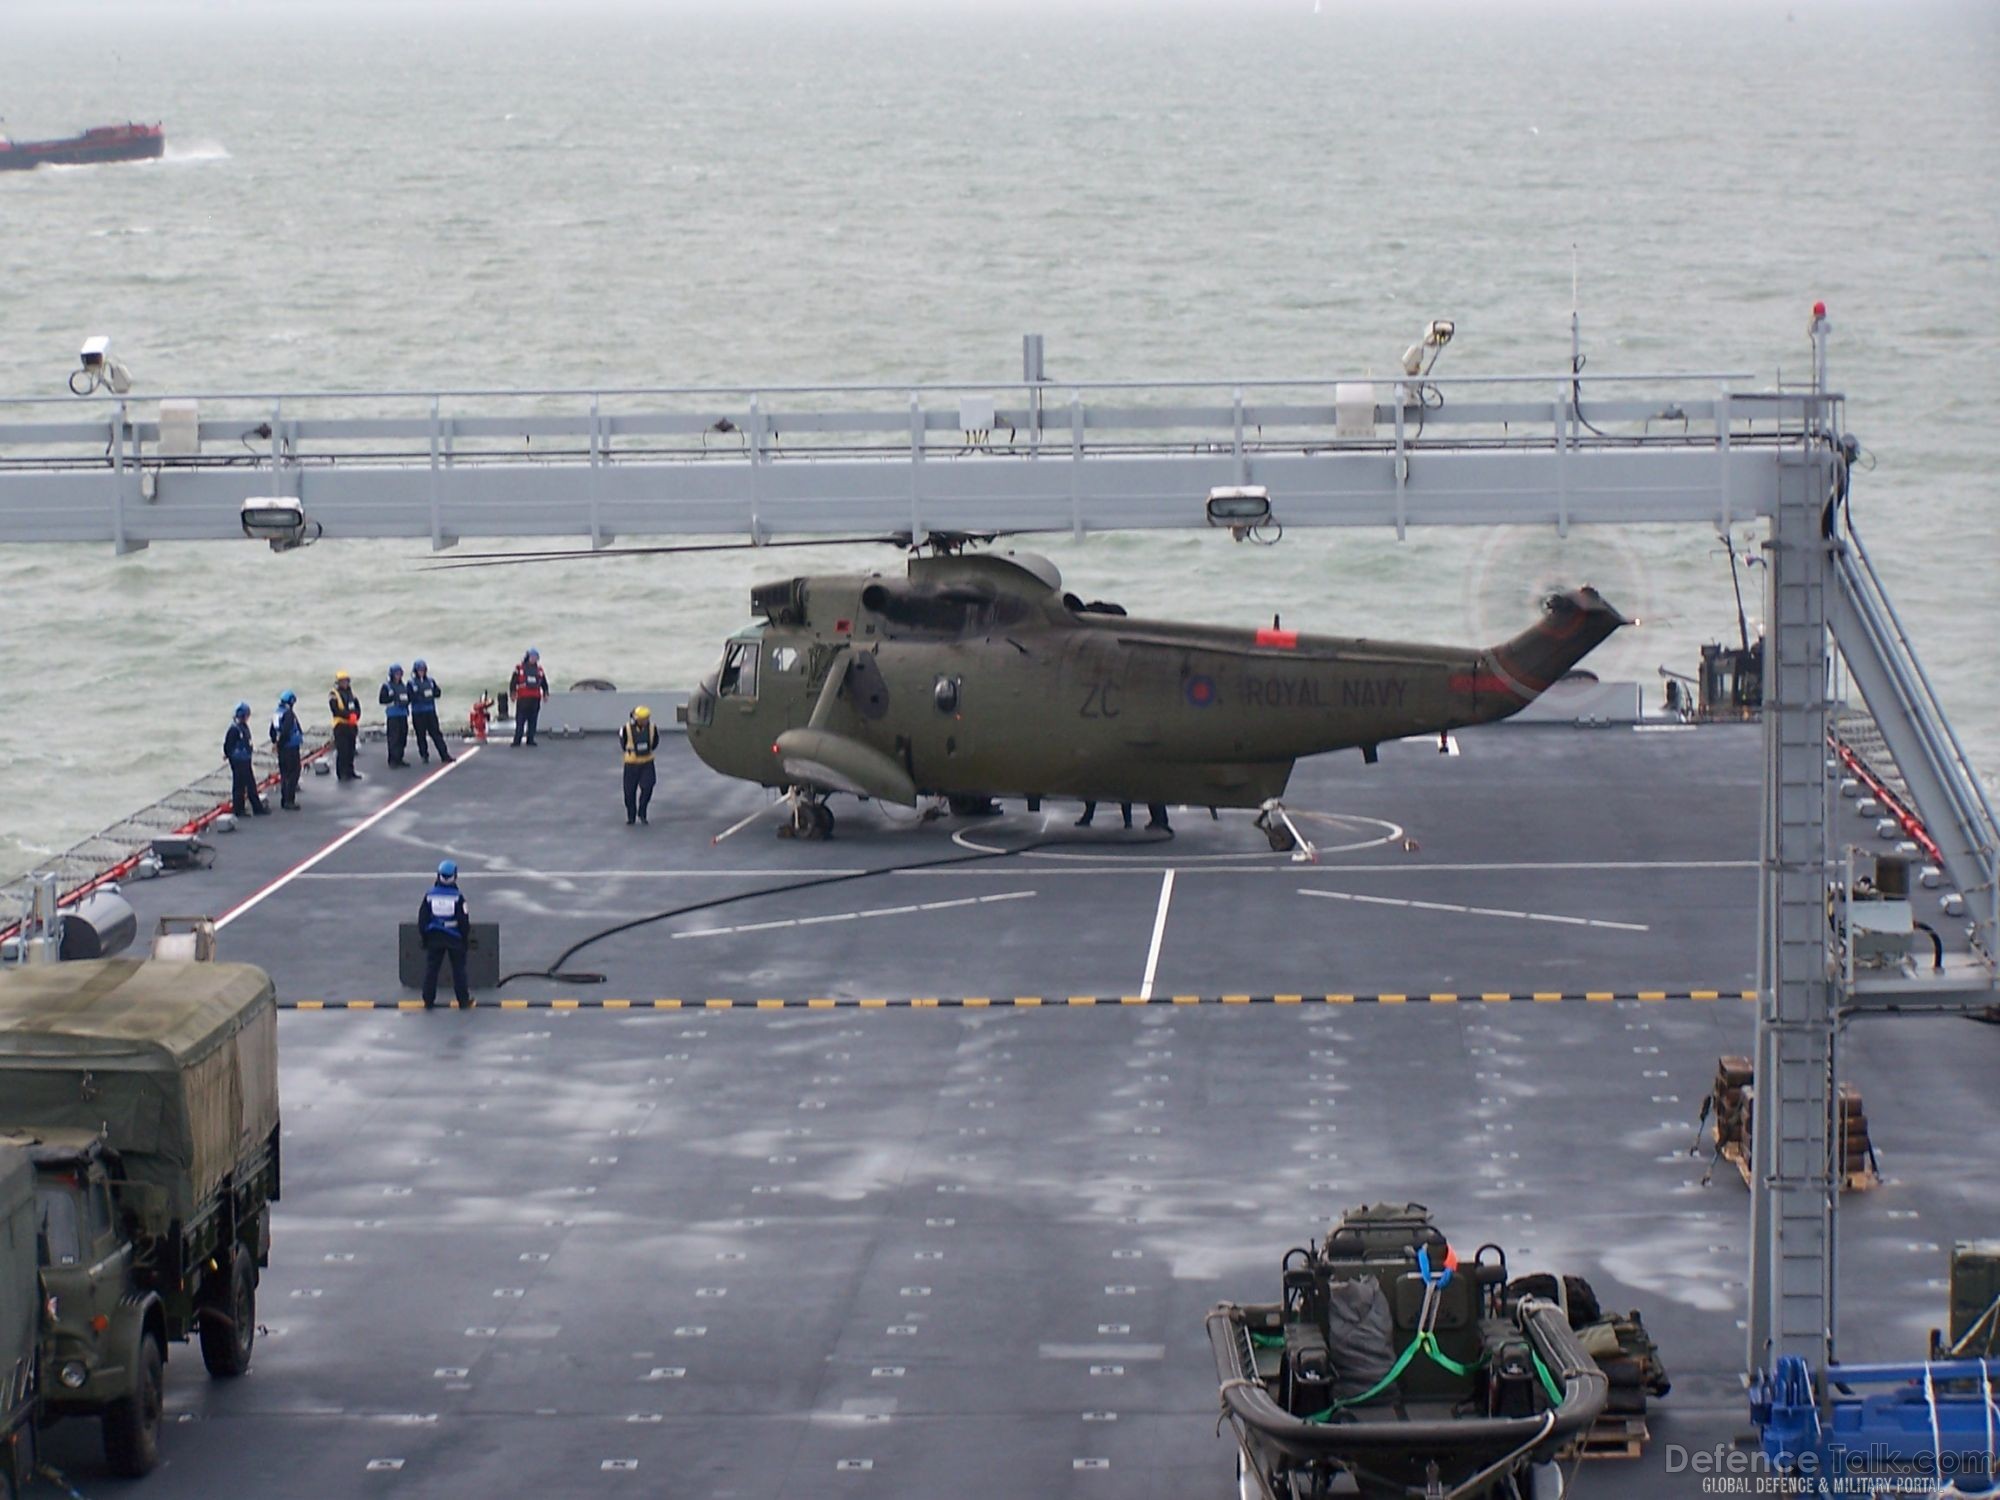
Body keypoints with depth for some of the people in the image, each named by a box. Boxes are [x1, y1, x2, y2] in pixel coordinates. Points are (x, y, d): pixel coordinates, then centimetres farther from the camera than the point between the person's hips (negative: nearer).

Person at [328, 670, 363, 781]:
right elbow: (336, 710, -15)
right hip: (340, 725, -6)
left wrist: (355, 716, -10)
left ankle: (350, 771, 19)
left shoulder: (351, 693, 15)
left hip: (352, 725, 6)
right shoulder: (333, 695, -5)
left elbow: (357, 707, 11)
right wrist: (349, 715, -22)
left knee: (351, 750, 11)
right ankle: (342, 773, -5)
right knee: (342, 751, -8)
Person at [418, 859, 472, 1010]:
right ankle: (463, 1001, 10)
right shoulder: (457, 898, -13)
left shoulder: (429, 896, -5)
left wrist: (424, 938, 12)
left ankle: (428, 1000, 10)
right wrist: (466, 938, 5)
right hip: (455, 940, -2)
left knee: (431, 969, 10)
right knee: (458, 969, 8)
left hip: (434, 939, 2)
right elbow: (465, 922, -9)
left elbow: (422, 920, 1)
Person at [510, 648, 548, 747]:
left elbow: (544, 683, 22)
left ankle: (530, 740, 7)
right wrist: (513, 694, -9)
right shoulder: (519, 669, 2)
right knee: (520, 720, -6)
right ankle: (517, 740, -5)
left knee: (533, 720, 3)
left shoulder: (539, 670, 15)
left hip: (535, 699, 4)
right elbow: (513, 683, 0)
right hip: (522, 699, -4)